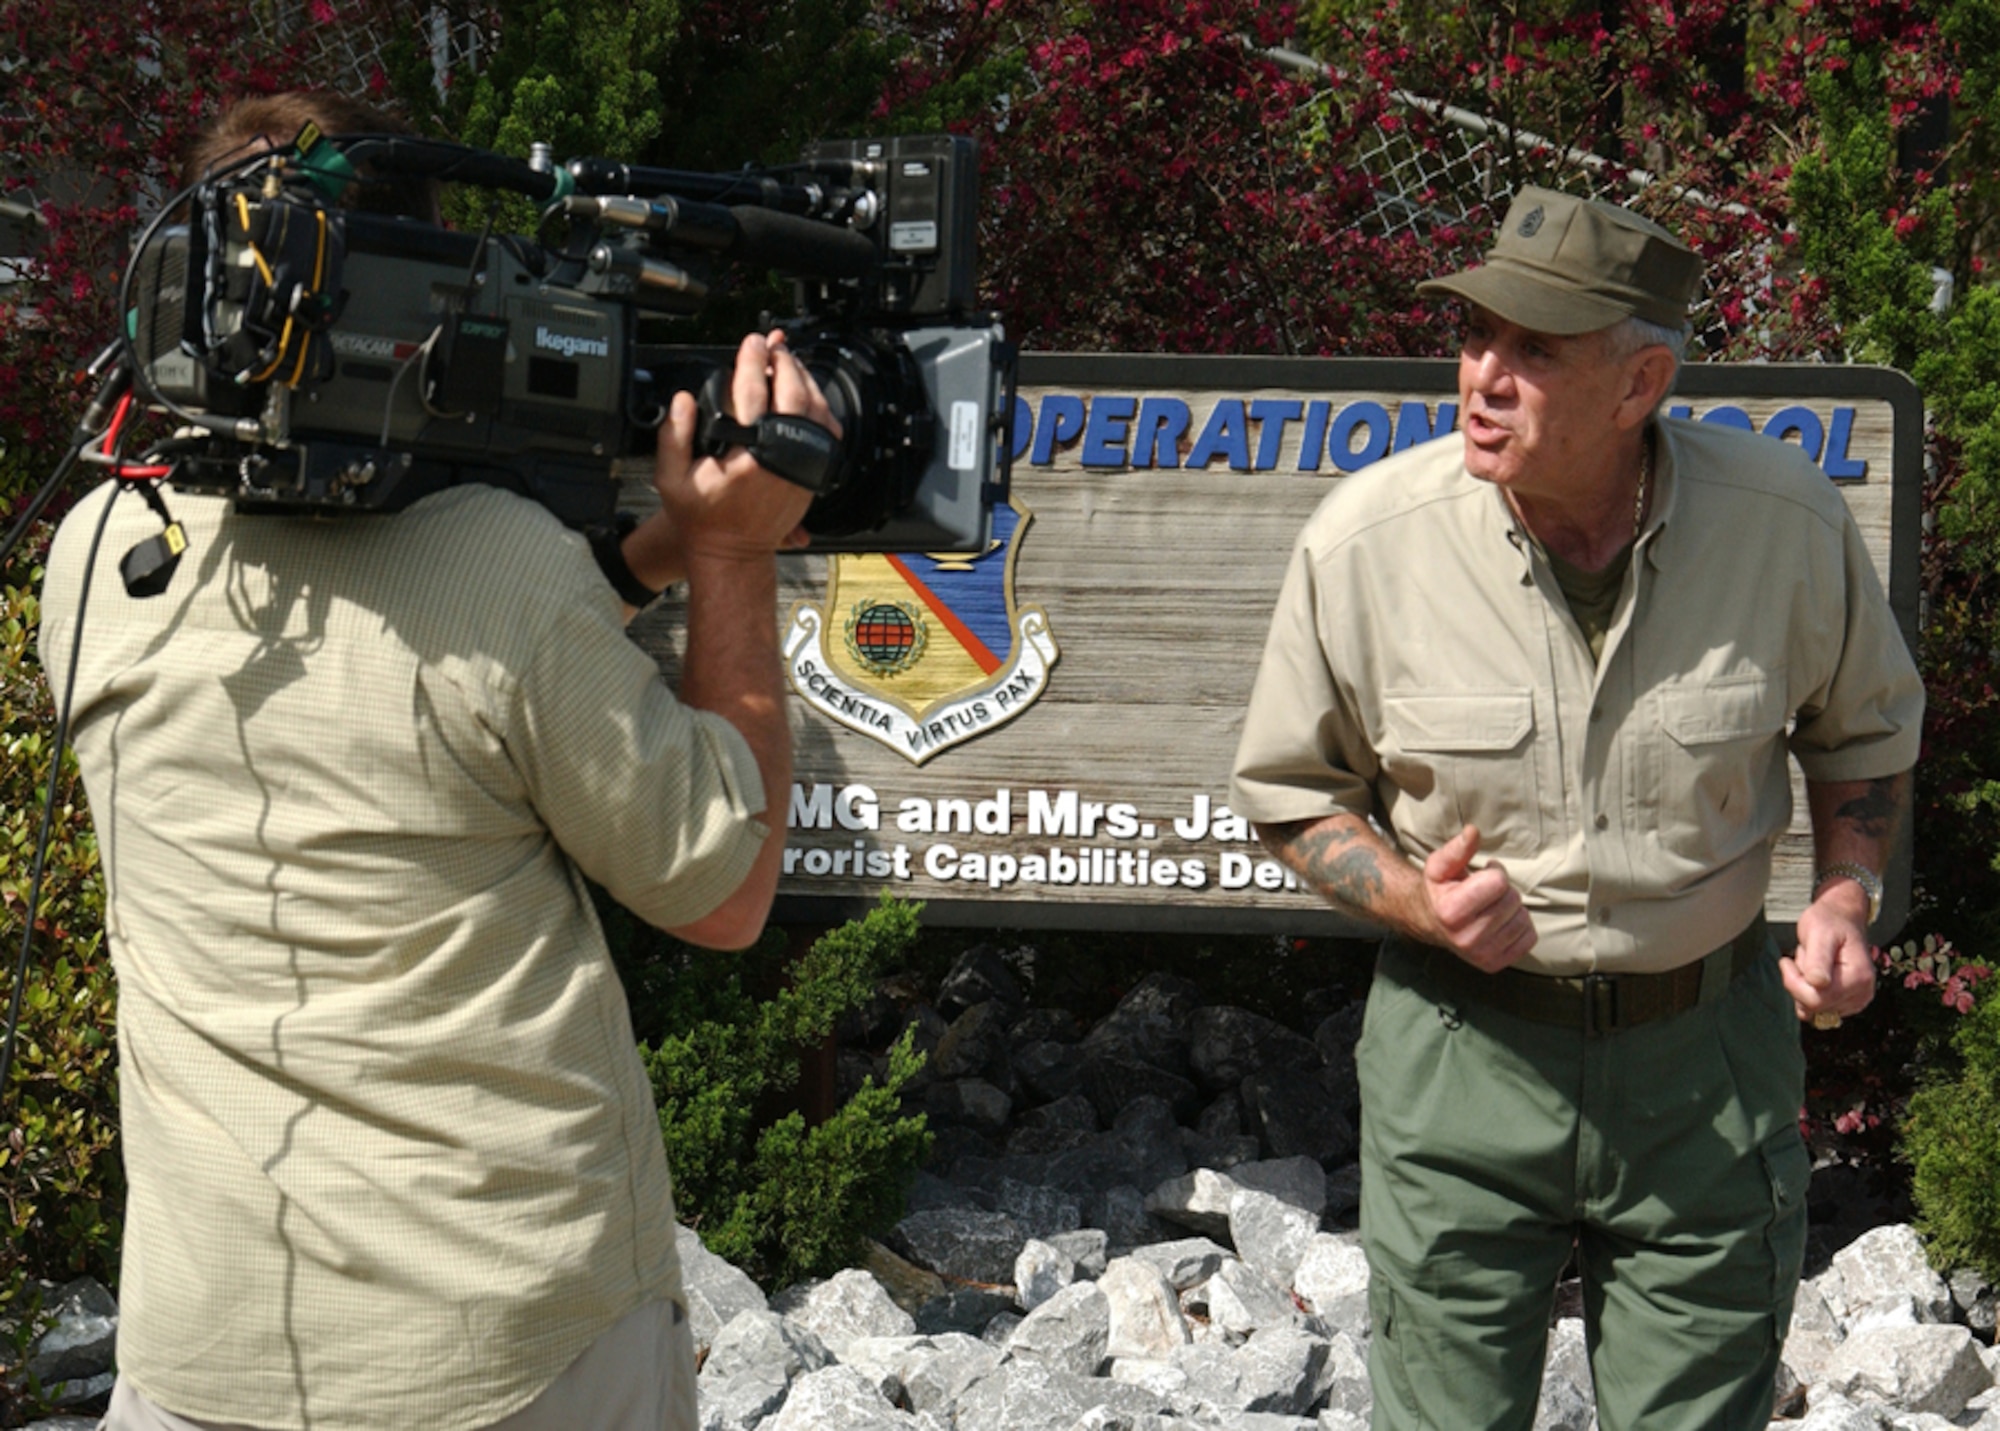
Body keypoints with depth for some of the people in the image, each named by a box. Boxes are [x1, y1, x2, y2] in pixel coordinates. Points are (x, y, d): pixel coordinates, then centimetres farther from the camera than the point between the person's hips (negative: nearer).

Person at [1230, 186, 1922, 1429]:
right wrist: (1416, 902, -16)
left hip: (1707, 1051, 1)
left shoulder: (1786, 517, -10)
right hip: (1464, 1049, 0)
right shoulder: (1362, 542, -13)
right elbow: (1289, 792, 2)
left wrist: (1848, 896, -6)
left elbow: (1866, 730, 11)